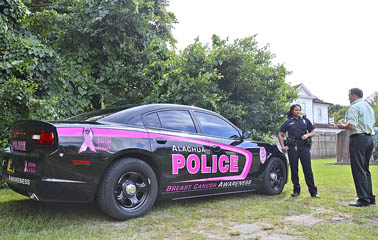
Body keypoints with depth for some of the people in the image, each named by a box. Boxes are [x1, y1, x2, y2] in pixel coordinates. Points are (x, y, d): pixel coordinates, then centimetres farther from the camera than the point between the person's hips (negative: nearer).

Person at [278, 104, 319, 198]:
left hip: (304, 147, 0)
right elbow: (280, 134, 10)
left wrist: (307, 135, -6)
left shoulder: (305, 120, 12)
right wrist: (283, 146, 0)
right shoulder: (288, 122, 8)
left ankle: (313, 191, 1)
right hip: (292, 148, 0)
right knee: (294, 169, 4)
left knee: (308, 169, -3)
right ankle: (296, 190, 16)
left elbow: (313, 132, 15)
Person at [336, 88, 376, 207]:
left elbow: (351, 126, -19)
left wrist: (342, 126, 0)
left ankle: (363, 199, -5)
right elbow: (372, 123, 21)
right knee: (365, 170, 15)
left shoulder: (354, 107, -10)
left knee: (359, 170, -5)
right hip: (369, 138, 9)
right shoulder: (369, 107, 18)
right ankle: (370, 197, 18)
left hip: (358, 139, -9)